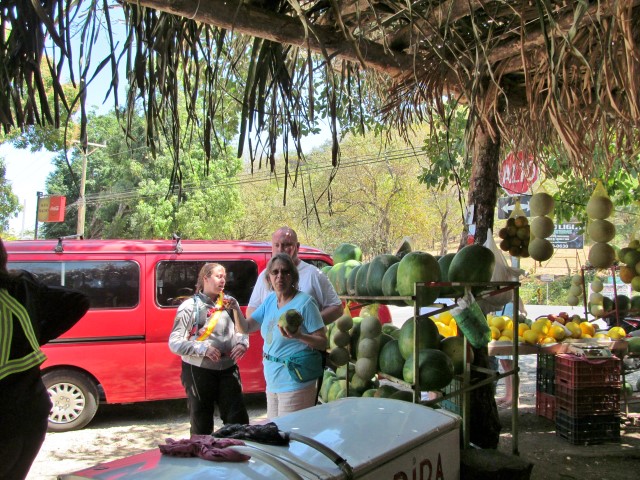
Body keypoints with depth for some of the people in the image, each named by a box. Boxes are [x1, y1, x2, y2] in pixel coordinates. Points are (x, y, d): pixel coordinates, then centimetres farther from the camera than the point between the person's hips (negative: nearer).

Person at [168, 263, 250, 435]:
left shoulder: (229, 302, 7)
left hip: (228, 369, 3)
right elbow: (174, 343, -9)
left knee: (239, 420, 6)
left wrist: (242, 344, -8)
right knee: (201, 426, 10)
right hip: (198, 371, -3)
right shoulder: (190, 306, -5)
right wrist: (203, 349, -21)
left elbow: (242, 329, 14)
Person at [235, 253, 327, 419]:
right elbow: (246, 328, 11)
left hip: (294, 385, -8)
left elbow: (322, 343, -14)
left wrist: (299, 336, -31)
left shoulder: (305, 302, -14)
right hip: (272, 383, 8)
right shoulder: (270, 300, 8)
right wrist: (235, 309, -6)